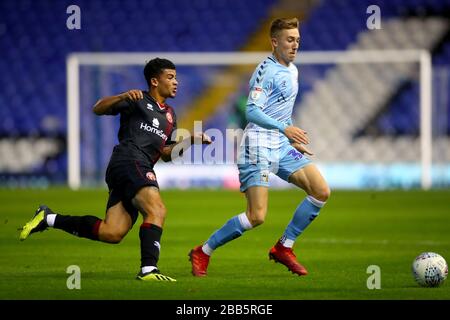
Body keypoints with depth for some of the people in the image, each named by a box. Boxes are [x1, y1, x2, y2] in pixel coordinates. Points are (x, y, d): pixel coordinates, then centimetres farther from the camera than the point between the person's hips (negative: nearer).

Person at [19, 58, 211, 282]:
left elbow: (166, 154, 28)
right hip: (129, 160, -8)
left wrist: (191, 141, 15)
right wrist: (124, 97, -17)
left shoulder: (170, 115, 29)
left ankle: (49, 219, 5)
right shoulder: (138, 100, 6)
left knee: (112, 233, -6)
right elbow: (98, 109, -1)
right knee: (157, 210, -27)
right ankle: (148, 269, -33)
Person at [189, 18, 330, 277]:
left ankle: (283, 248, 6)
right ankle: (202, 253, 2)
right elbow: (252, 111, -24)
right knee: (257, 217, -15)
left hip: (282, 147, 9)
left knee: (321, 192, -4)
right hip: (259, 147, -9)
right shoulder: (266, 71, -13)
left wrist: (293, 140, 24)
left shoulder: (292, 70, 16)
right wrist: (284, 128, -34)